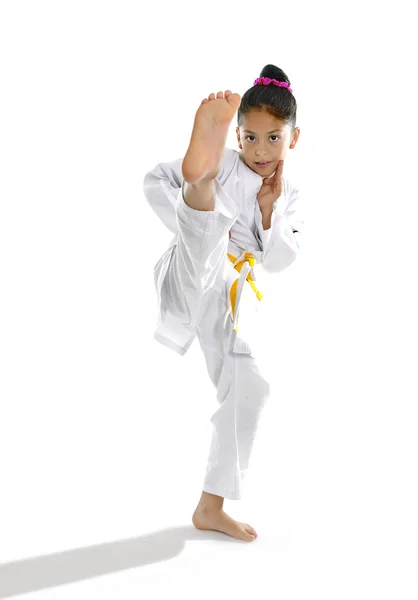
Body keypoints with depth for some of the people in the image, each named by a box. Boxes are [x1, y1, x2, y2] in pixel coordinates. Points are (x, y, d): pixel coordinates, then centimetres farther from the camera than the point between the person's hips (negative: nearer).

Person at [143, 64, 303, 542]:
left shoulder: (289, 197, 12)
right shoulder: (224, 164, -3)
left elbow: (279, 261, 2)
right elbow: (154, 181, -9)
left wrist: (271, 208, -9)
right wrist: (195, 230, -20)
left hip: (229, 298, 6)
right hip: (192, 279, -6)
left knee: (248, 391, 5)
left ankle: (211, 507, 19)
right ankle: (201, 167, -79)